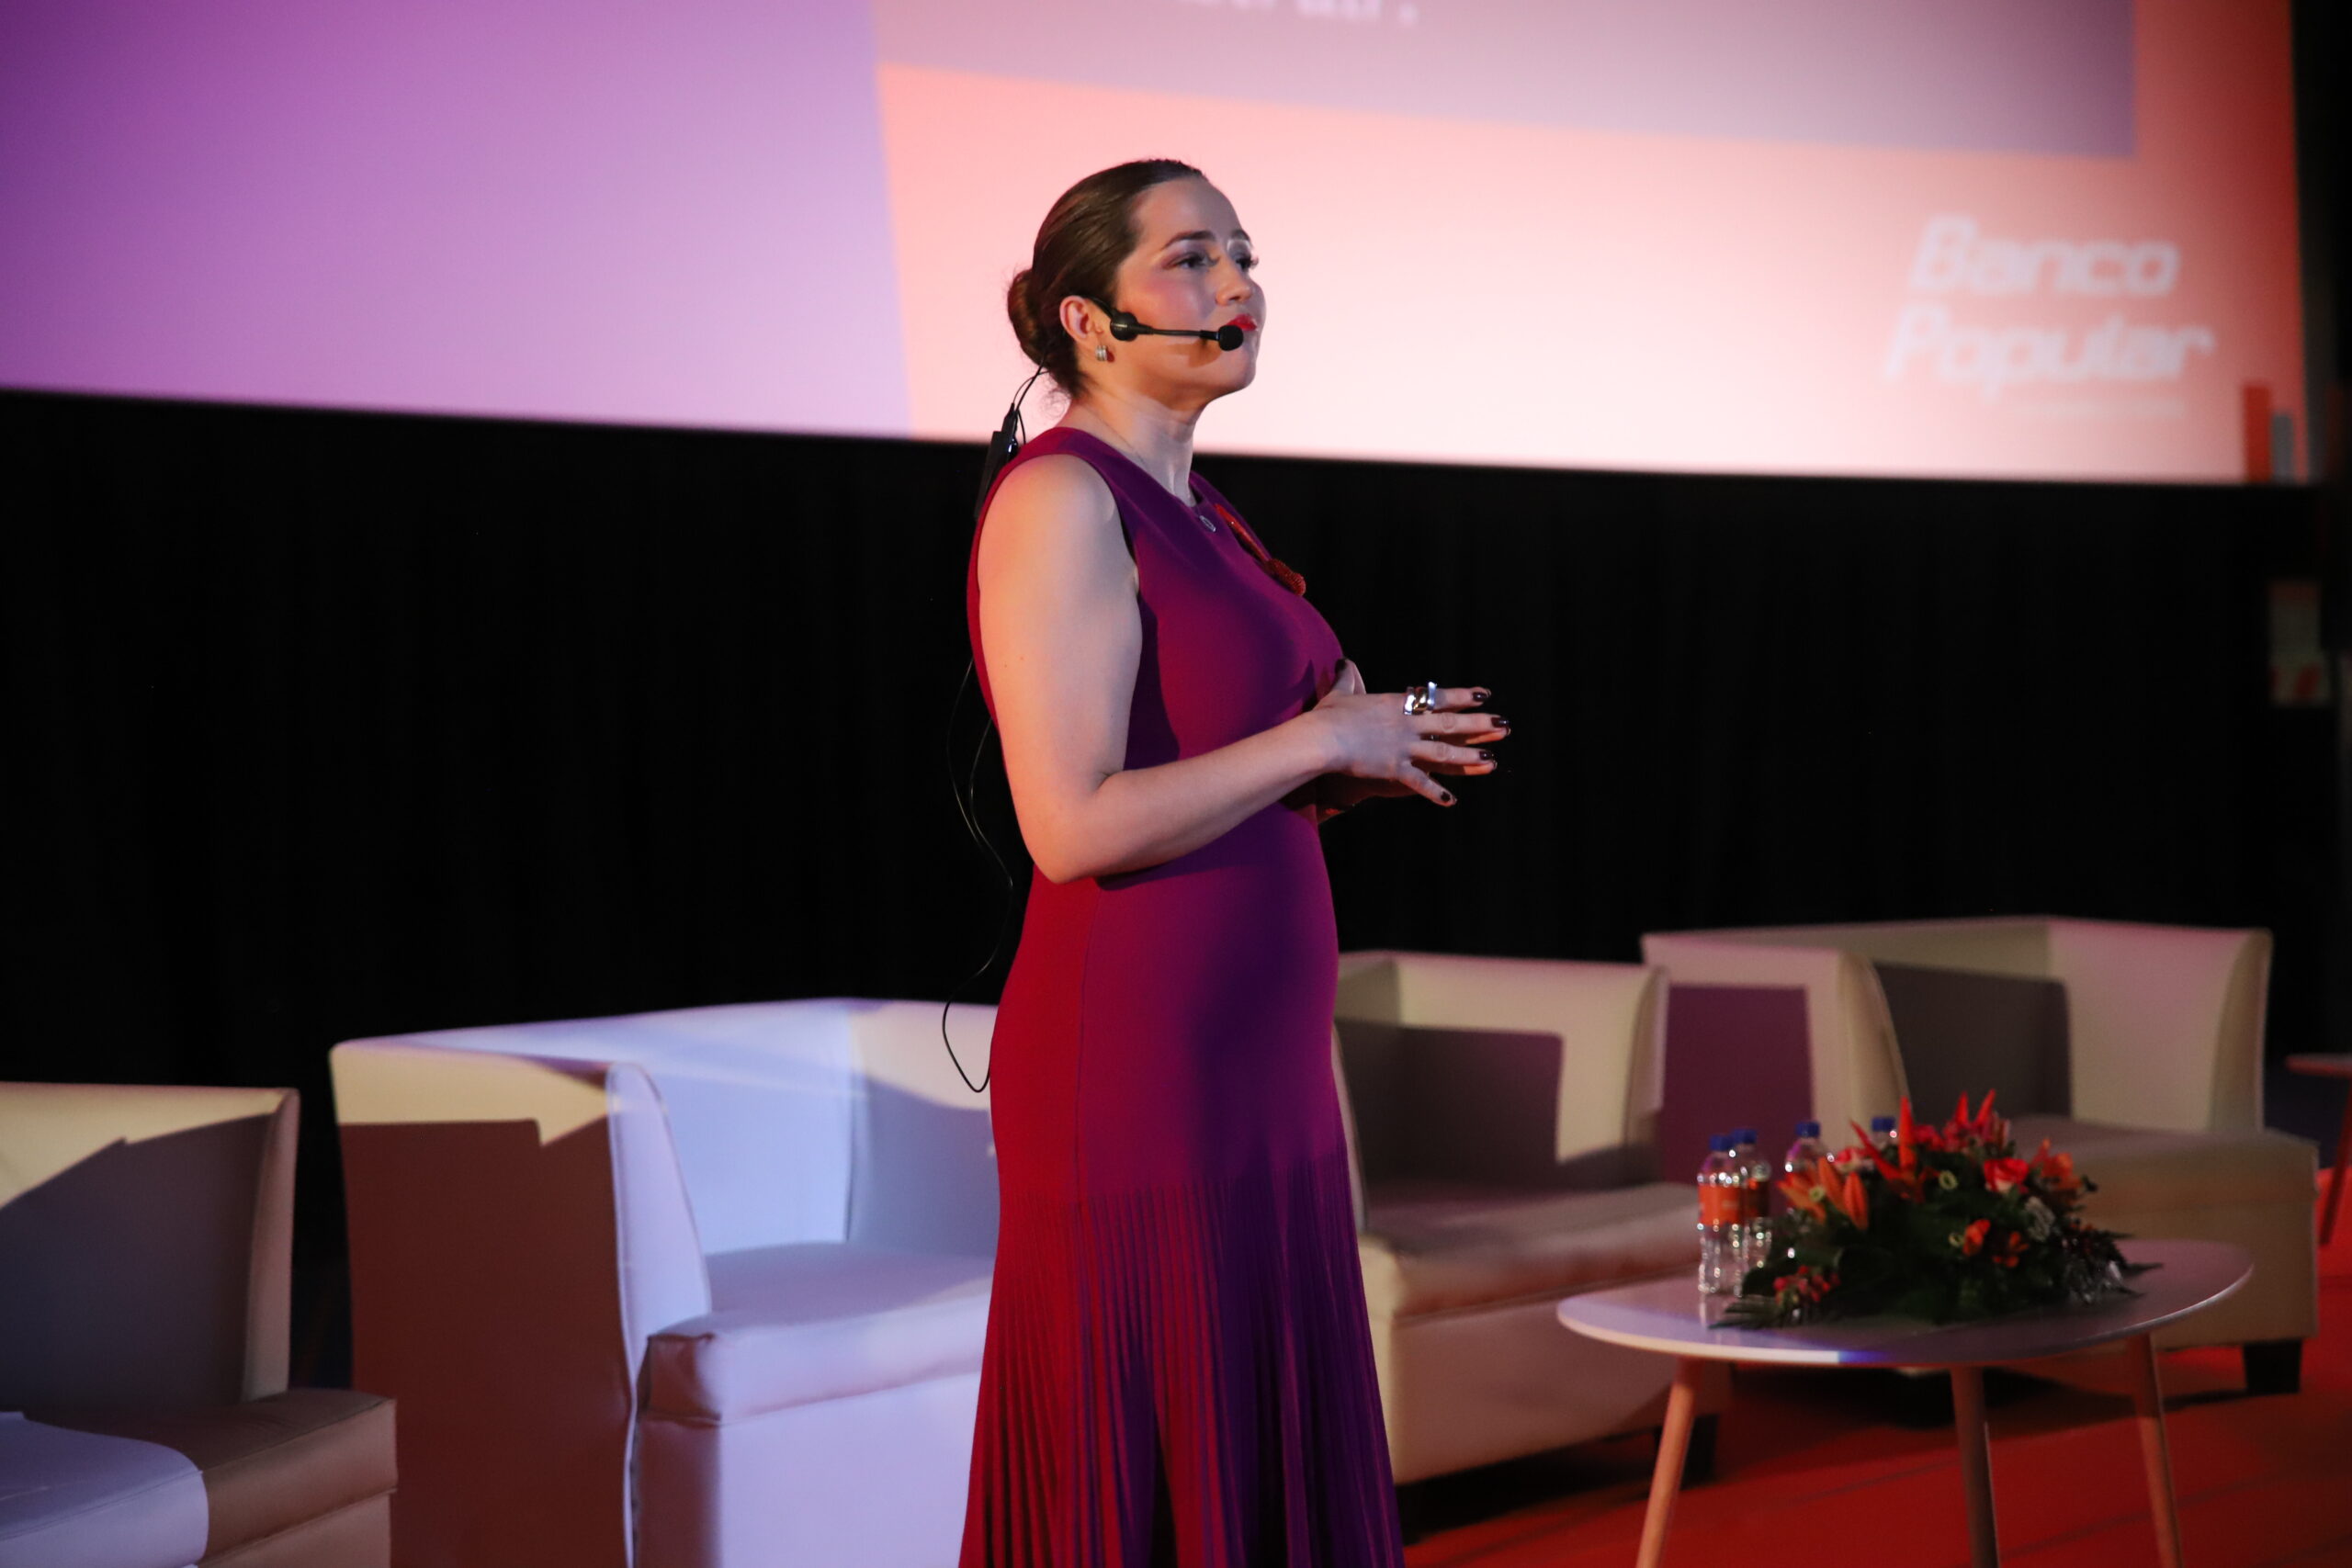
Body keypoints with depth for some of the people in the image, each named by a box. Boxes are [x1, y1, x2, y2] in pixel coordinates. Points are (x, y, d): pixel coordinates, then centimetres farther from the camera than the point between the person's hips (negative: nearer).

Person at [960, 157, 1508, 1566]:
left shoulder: (1189, 508, 16)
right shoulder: (1059, 501, -12)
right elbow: (1074, 827, -21)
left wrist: (1364, 766, 4)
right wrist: (1322, 736, -12)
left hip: (1256, 1075, 9)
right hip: (1136, 1080, -9)